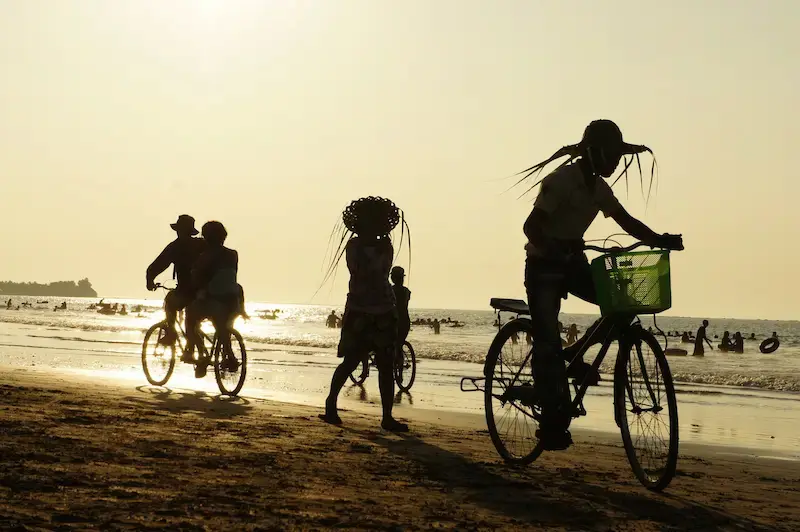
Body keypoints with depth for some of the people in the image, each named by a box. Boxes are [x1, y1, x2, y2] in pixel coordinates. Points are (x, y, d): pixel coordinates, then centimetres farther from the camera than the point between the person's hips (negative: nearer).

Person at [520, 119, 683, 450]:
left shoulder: (599, 188, 6)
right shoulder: (562, 181, -18)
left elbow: (626, 221, 7)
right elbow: (531, 226, -25)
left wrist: (659, 240, -9)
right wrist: (553, 250, -42)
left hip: (572, 263, 7)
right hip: (544, 265, -7)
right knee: (548, 341, -12)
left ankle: (576, 358, 5)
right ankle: (553, 421, -8)